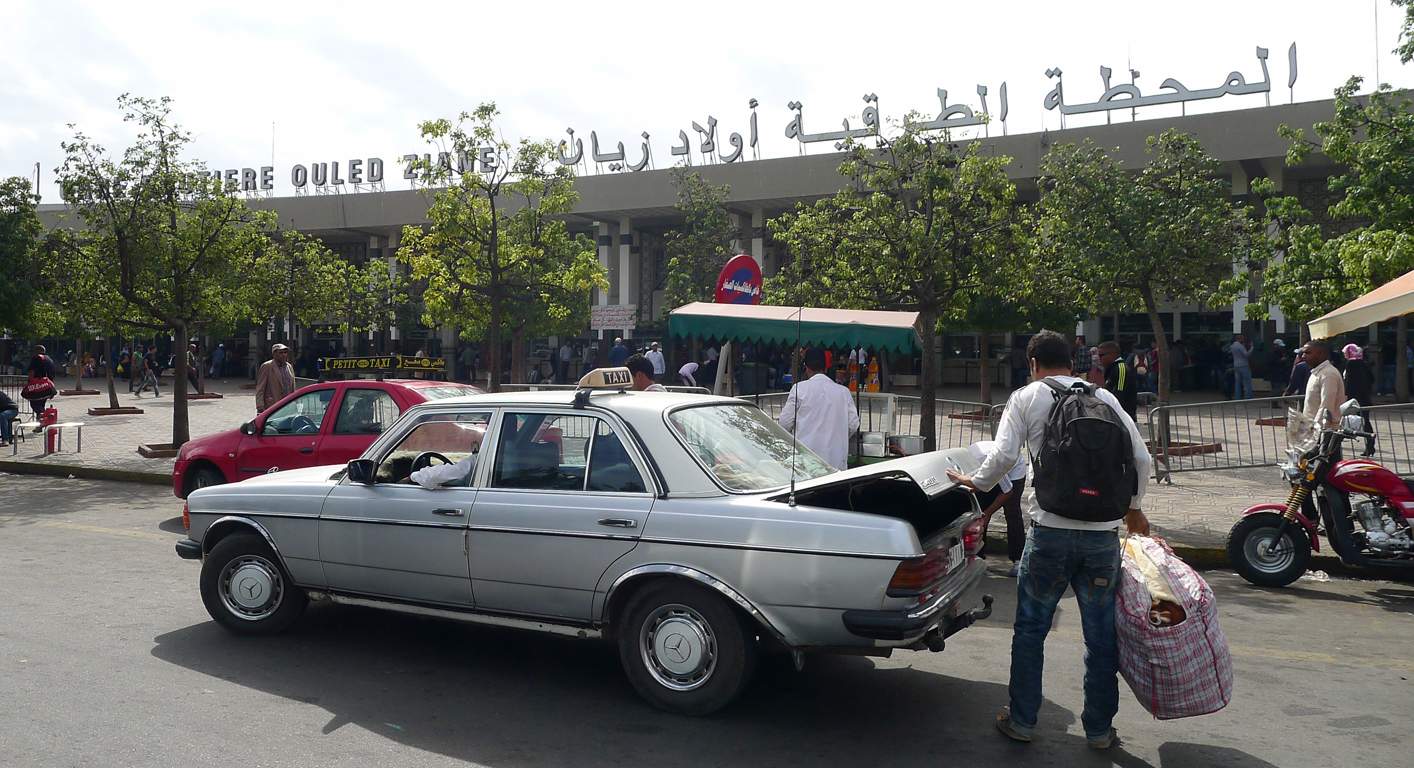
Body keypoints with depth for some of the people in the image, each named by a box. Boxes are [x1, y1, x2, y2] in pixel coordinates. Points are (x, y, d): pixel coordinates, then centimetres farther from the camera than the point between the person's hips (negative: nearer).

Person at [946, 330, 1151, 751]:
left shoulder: (1027, 397, 2)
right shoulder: (1104, 397, 10)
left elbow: (1004, 455, -8)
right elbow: (1141, 458, 8)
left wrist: (976, 481, 11)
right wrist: (1132, 508, 23)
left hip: (1051, 530, -2)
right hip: (1103, 532, 3)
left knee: (1030, 629, 12)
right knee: (1101, 633, 13)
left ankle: (1022, 720, 21)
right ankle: (1099, 729, 23)